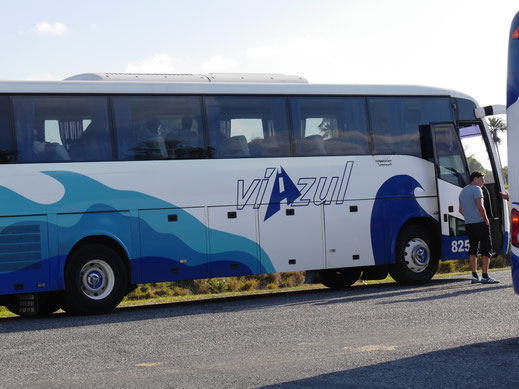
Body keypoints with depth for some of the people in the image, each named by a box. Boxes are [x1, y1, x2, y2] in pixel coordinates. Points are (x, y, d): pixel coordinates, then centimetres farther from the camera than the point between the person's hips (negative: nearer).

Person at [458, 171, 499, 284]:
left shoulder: (463, 191, 20)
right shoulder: (476, 189, -8)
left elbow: (461, 210, 24)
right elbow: (480, 207, -17)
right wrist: (486, 220, -9)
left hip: (468, 224, 8)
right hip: (480, 223, -8)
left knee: (473, 249, 10)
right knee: (486, 249, -5)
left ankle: (474, 276, 7)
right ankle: (485, 276, -10)